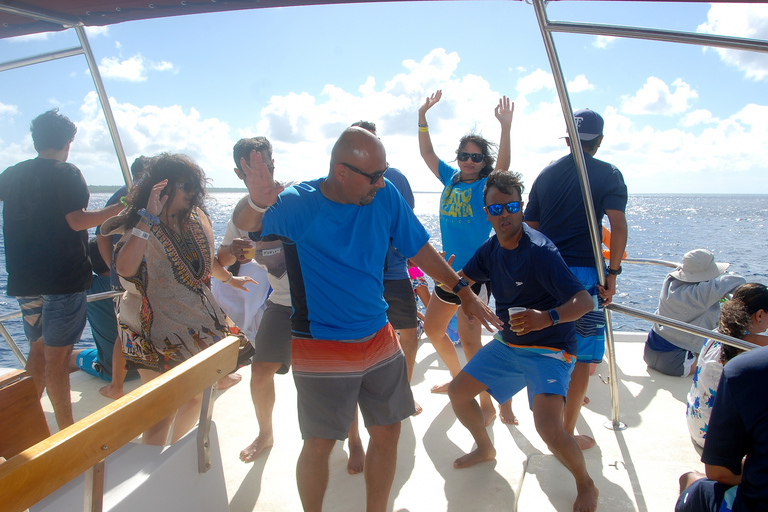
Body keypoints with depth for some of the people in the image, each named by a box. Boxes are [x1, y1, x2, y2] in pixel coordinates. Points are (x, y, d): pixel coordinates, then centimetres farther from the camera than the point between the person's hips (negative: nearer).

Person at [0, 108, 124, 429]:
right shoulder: (66, 174, -10)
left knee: (38, 350, 18)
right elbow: (77, 221, -20)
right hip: (63, 279, -6)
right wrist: (121, 207, -16)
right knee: (57, 354, -3)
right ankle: (67, 429, 5)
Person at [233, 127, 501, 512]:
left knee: (387, 433, 15)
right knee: (320, 445, 7)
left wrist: (462, 290, 6)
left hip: (380, 339, 5)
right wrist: (256, 203, -56)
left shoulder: (385, 196, -5)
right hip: (322, 349, -4)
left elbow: (419, 249, 5)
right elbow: (246, 223, -33)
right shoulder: (298, 205, -16)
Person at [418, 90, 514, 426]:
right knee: (432, 328, 19)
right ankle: (459, 379, 40)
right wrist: (423, 116, 3)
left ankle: (488, 404, 7)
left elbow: (503, 166, -28)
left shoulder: (487, 186, -8)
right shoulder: (450, 179, 8)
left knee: (469, 339, -10)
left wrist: (506, 126, -38)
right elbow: (427, 152, 11)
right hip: (449, 271, 8)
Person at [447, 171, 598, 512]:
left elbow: (584, 301, -30)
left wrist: (548, 317, -49)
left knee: (548, 429, -25)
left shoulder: (539, 251, -24)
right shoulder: (491, 249, -2)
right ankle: (485, 449, 36)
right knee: (458, 393, 8)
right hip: (507, 344, 7)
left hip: (548, 350, -7)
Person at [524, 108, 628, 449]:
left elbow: (530, 228, 12)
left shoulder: (546, 174, 11)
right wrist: (613, 274, -11)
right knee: (582, 355, 5)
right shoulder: (607, 174, -1)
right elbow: (618, 226, -15)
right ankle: (567, 432, 9)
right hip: (584, 271, -5)